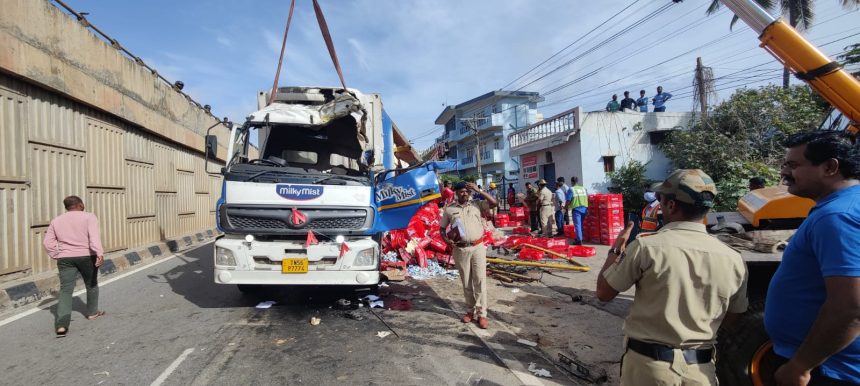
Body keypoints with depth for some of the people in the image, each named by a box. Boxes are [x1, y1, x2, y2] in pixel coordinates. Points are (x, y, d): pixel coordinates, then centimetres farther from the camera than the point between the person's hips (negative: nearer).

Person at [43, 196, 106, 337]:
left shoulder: (56, 221, 11)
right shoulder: (89, 217, -4)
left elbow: (48, 241, 7)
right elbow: (94, 237, -19)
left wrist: (57, 255, 11)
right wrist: (99, 253, -26)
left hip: (65, 259, 3)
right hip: (87, 257, -3)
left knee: (65, 290, -1)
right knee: (91, 285, 17)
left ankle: (61, 325, -12)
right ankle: (92, 312, 30)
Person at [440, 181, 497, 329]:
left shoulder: (476, 204, 4)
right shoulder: (449, 209, 5)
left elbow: (493, 203, -8)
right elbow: (442, 228, 11)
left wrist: (478, 190, -10)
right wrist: (446, 240, -9)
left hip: (478, 247, -1)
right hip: (460, 249, 1)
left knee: (480, 281, -2)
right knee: (466, 282, 10)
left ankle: (481, 314, 4)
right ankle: (470, 311, 23)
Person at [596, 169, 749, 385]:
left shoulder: (646, 247, -19)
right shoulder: (732, 259, -8)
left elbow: (604, 293, -7)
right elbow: (730, 317, 8)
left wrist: (616, 250, 5)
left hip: (648, 364, -2)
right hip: (700, 368, 3)